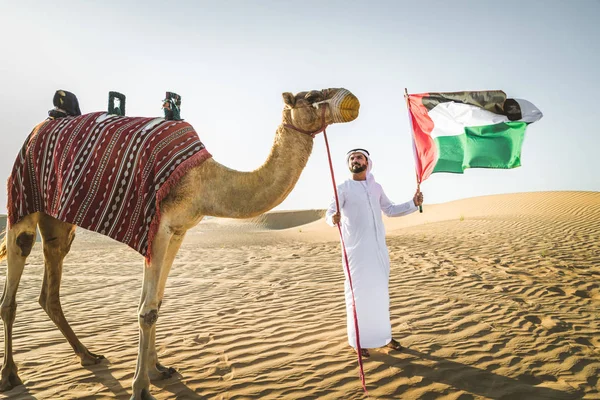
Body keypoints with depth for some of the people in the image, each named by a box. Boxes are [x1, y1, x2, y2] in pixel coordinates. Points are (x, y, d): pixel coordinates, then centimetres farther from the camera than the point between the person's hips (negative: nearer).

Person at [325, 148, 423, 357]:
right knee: (358, 293, -2)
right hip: (357, 249, -5)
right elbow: (330, 212, -17)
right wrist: (333, 218, -41)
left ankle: (384, 335, 26)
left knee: (380, 291, 13)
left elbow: (390, 210, 21)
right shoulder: (343, 188, -4)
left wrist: (413, 204, 8)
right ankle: (359, 340, 10)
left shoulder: (376, 187, 12)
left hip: (379, 248, 5)